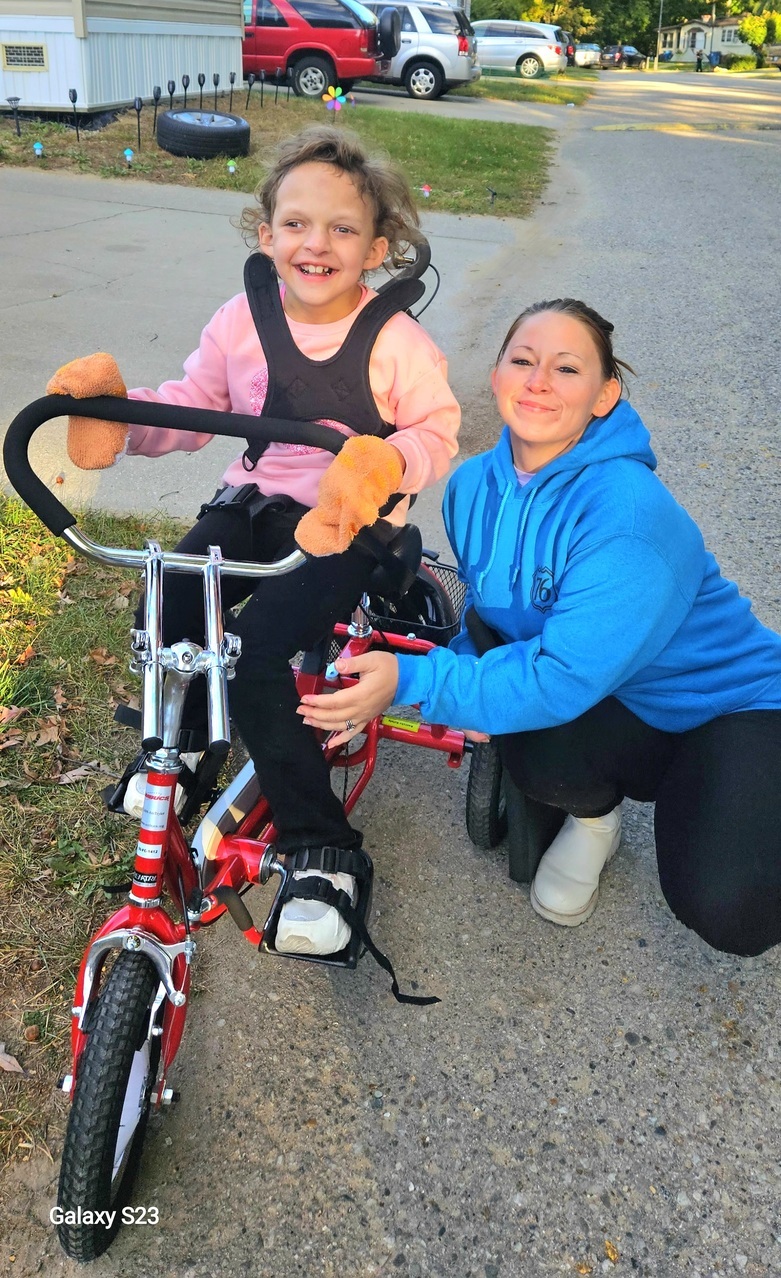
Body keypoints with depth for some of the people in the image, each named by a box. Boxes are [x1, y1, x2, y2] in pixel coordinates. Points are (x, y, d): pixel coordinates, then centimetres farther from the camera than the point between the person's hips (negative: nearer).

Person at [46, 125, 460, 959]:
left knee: (253, 652, -25)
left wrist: (389, 460, -28)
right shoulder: (243, 319, 1)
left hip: (345, 523, -5)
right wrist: (115, 405, -12)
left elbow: (437, 435, -5)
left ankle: (320, 851, -10)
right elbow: (191, 408, 8)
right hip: (252, 503, 5)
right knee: (163, 618, -16)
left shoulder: (397, 340, -9)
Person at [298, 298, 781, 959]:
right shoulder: (475, 485, -7)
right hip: (615, 714, 5)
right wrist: (460, 672, -16)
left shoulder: (631, 514, -30)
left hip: (728, 701, -4)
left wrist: (414, 682, -35)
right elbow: (485, 613, 6)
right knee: (536, 754, -31)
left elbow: (568, 677, -33)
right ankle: (593, 816, 5)